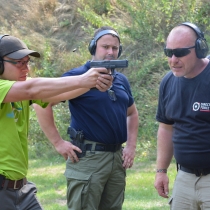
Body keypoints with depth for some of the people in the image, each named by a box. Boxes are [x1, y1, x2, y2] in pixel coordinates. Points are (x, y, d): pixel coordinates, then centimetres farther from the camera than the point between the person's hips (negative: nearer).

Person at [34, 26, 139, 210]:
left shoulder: (121, 80, 12)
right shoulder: (78, 77, -8)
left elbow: (132, 113, 27)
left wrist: (131, 145, 13)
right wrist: (58, 142, -14)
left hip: (118, 157, 7)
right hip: (87, 158, -7)